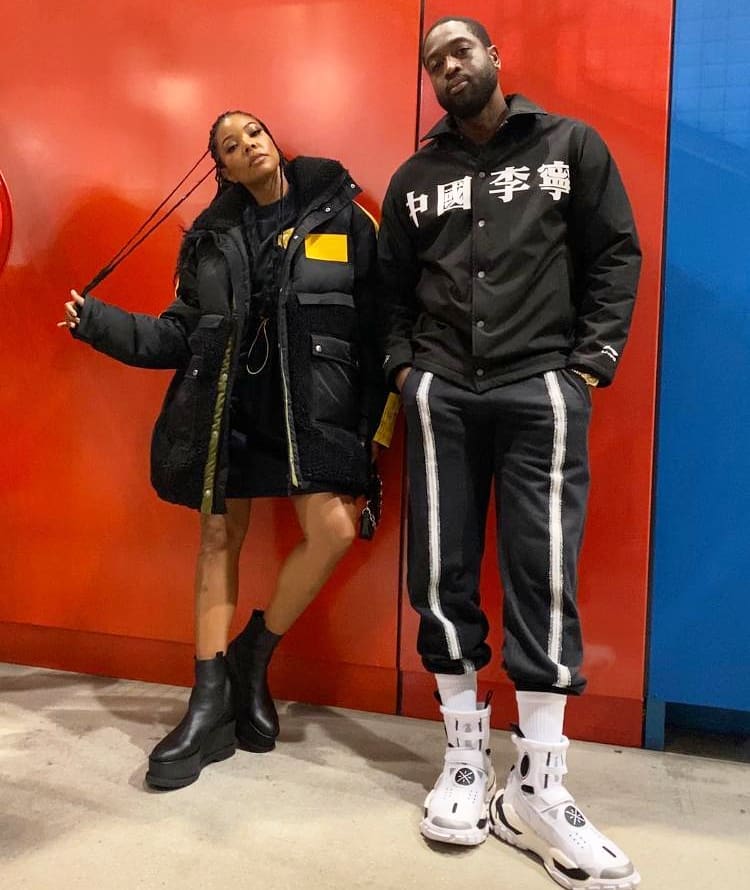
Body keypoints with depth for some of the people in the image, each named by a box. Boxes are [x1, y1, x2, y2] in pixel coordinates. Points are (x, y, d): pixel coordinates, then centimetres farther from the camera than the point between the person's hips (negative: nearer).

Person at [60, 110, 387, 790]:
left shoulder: (342, 217, 5)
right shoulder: (212, 237, 14)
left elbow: (378, 323, 0)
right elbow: (180, 335, 11)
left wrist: (373, 425, -6)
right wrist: (99, 323, -3)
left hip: (311, 401, -2)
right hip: (228, 401, 3)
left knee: (334, 530, -18)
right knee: (219, 538, 3)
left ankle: (252, 654, 7)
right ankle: (212, 704, 13)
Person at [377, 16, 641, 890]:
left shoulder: (570, 145, 12)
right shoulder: (414, 177, 17)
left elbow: (616, 254, 6)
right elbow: (390, 285, 18)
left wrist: (591, 362, -5)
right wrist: (402, 368, 3)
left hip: (541, 389, -2)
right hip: (440, 394, 3)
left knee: (542, 576, -6)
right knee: (442, 573, 1)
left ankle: (536, 790, 6)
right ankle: (465, 759, 16)